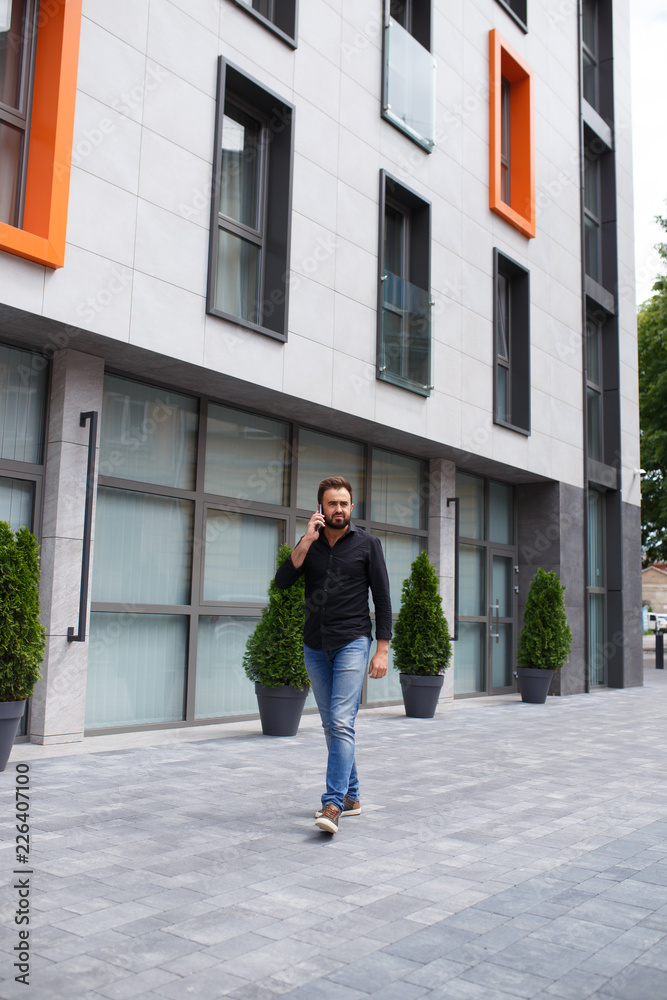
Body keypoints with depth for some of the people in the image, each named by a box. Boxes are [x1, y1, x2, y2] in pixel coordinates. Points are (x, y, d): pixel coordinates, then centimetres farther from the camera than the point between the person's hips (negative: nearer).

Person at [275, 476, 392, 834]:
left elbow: (382, 598, -1)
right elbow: (282, 581, -6)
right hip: (315, 647, 5)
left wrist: (382, 650, -7)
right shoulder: (309, 543, 8)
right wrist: (307, 541, -14)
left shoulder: (367, 543, -1)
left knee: (342, 723, -15)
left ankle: (333, 805, -16)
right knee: (331, 726, 11)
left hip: (352, 643, -4)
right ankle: (350, 797, 23)